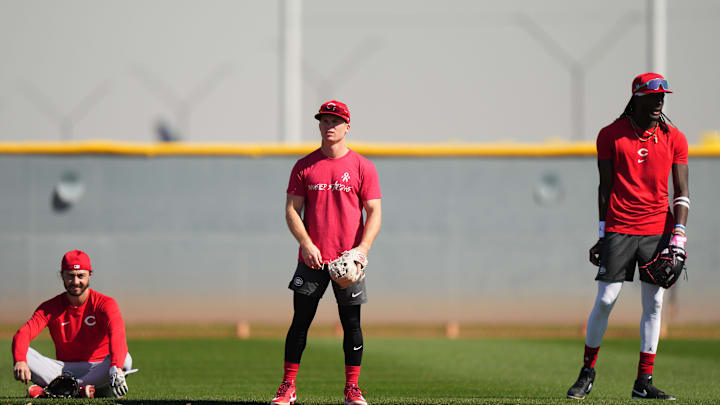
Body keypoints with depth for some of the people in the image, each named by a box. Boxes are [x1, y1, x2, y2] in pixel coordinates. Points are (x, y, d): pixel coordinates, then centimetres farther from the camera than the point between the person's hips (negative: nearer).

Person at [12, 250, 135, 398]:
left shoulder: (105, 304, -7)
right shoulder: (50, 307, 1)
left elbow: (117, 334, -27)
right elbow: (23, 334, -15)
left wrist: (115, 368, -48)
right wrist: (20, 361, -39)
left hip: (97, 369, -2)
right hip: (65, 369, 2)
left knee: (125, 359, -34)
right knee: (24, 354, -21)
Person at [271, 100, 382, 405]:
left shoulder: (362, 167, 3)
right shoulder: (304, 166, 6)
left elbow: (374, 212, 0)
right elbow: (292, 210, 4)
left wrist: (362, 248, -15)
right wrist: (306, 244, -11)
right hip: (311, 259, 1)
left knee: (351, 323, 1)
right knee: (300, 321, 0)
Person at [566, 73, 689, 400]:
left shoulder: (674, 138, 5)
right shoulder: (611, 135, 1)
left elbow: (681, 193, 5)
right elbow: (605, 188, 3)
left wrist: (679, 234, -6)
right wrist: (602, 234, 1)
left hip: (659, 231, 2)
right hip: (619, 231, -2)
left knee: (653, 304, 1)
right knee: (605, 299, -6)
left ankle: (644, 382, 7)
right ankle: (587, 372, 11)